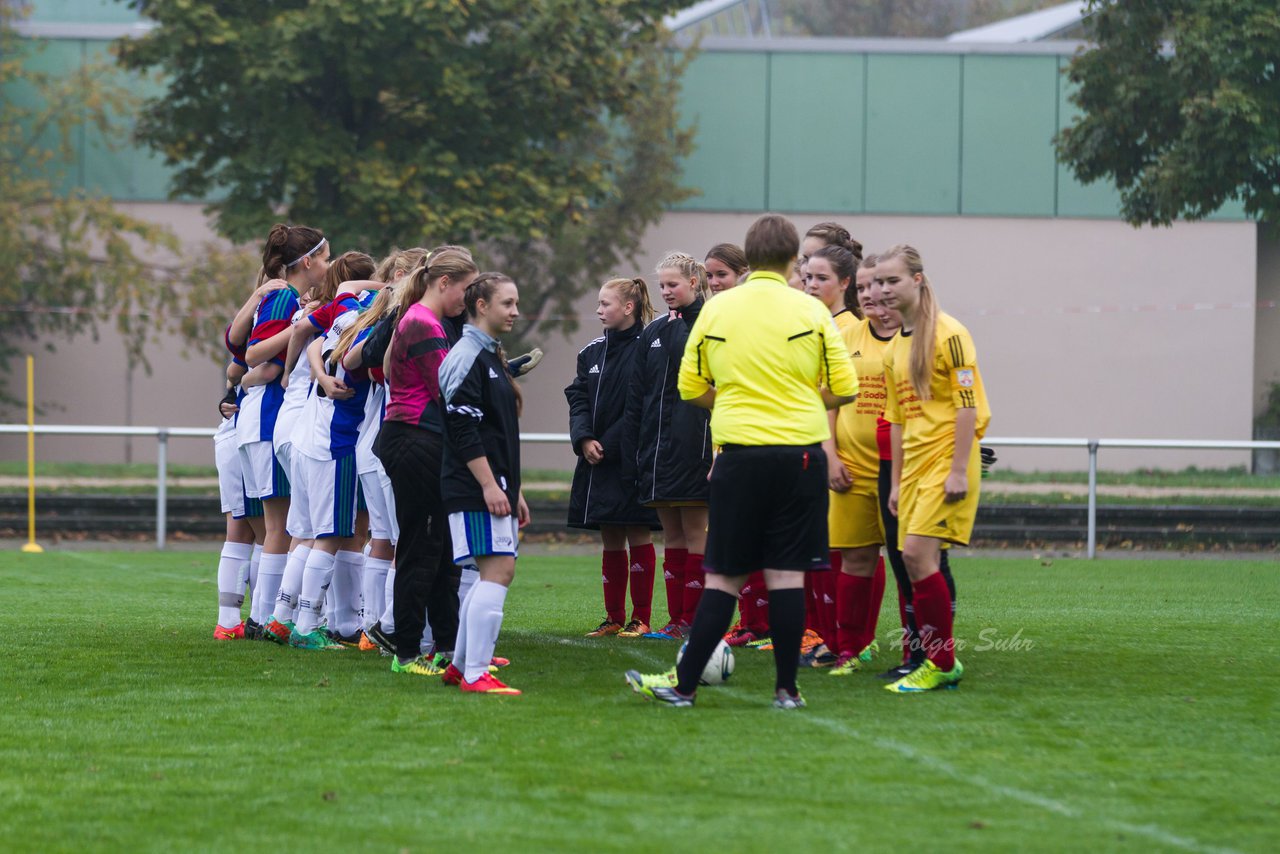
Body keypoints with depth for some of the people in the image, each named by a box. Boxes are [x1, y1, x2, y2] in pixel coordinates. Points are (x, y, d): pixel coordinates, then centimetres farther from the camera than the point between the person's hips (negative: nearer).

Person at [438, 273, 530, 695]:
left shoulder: (490, 356, 20)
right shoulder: (466, 357, -12)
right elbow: (463, 430, -18)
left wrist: (514, 489, 24)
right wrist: (489, 485, -21)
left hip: (494, 487, 10)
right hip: (475, 489, -10)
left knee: (492, 574, 12)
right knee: (498, 571, -14)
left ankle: (460, 665, 19)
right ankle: (475, 673, -14)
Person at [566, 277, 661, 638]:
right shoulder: (592, 352, 12)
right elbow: (578, 398, 8)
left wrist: (607, 445, -15)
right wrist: (584, 439, -9)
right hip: (597, 460, 7)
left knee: (638, 537, -1)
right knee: (610, 541, 10)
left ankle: (641, 618, 4)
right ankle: (614, 617, 15)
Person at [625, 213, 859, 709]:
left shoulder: (716, 310, 3)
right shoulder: (810, 313, -2)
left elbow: (690, 387, 10)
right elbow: (844, 388, 0)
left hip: (740, 456, 1)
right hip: (800, 454, -1)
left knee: (724, 576, 5)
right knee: (787, 574, 2)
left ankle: (684, 684, 3)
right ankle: (787, 689, 3)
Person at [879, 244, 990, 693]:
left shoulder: (948, 334, -9)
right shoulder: (894, 347, 15)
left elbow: (968, 404, -13)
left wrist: (959, 470, -17)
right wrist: (896, 482, 16)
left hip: (947, 459, -8)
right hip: (914, 462, 8)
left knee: (916, 553, -16)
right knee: (917, 563, 3)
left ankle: (942, 664, -9)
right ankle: (937, 660, 10)